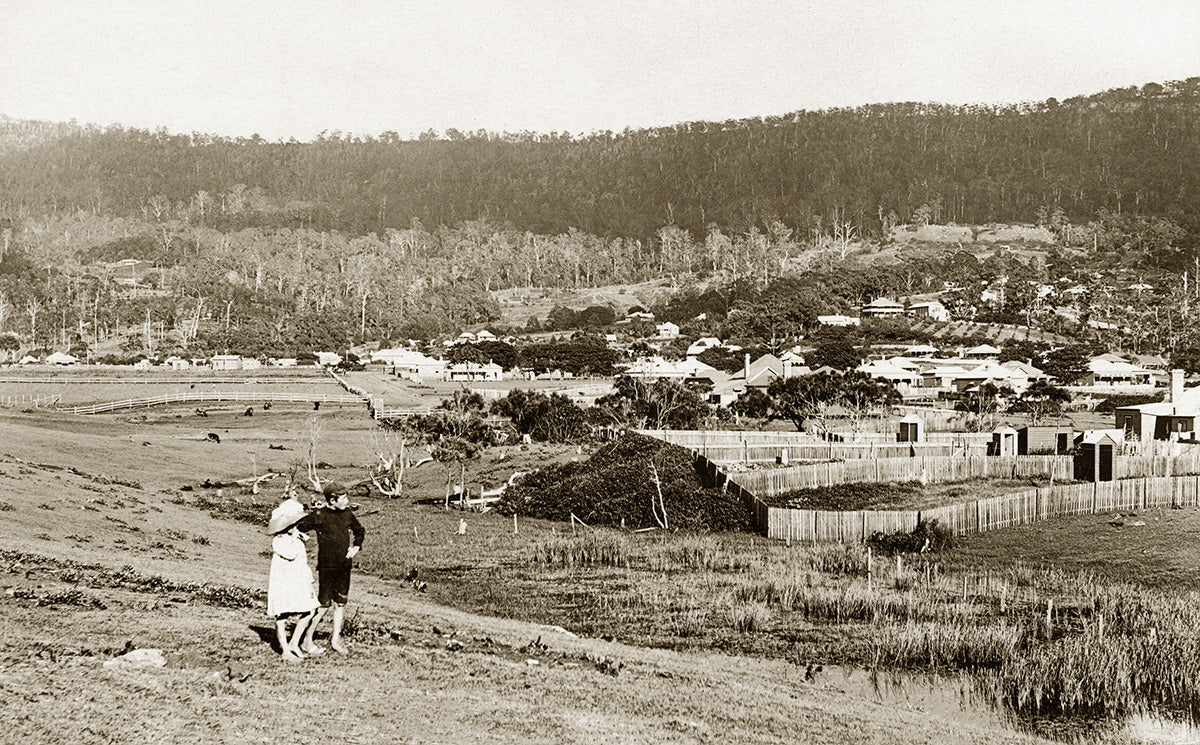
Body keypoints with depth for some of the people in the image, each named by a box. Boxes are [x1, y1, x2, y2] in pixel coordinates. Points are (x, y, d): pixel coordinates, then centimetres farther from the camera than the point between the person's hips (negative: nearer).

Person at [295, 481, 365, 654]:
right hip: (326, 567, -5)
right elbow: (297, 528, -11)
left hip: (344, 566, 6)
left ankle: (336, 638, 24)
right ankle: (307, 641, 8)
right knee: (323, 604, -4)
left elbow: (359, 531, 23)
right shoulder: (319, 516, -11)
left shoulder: (347, 514, 6)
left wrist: (356, 547, 9)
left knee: (341, 601, 11)